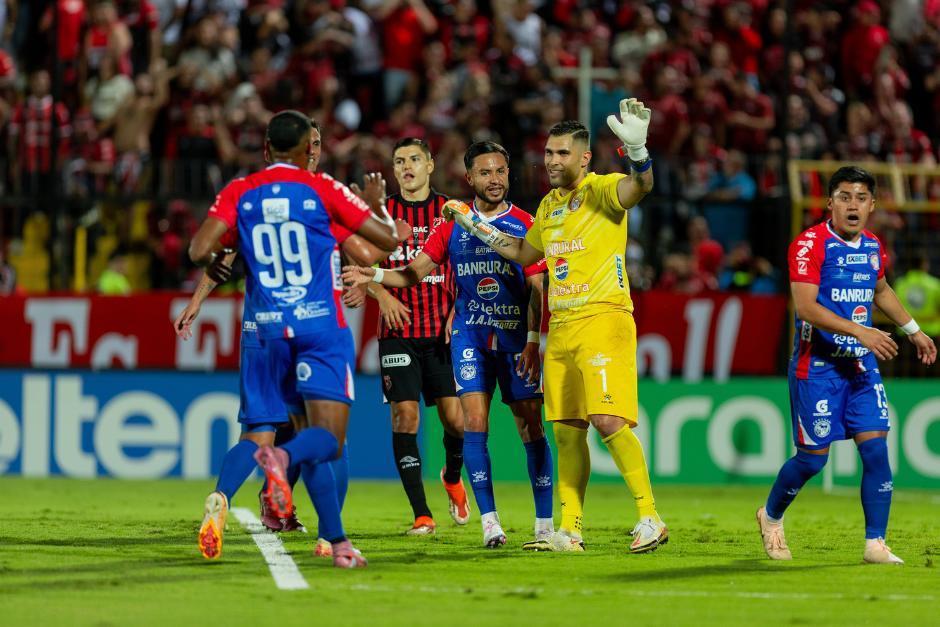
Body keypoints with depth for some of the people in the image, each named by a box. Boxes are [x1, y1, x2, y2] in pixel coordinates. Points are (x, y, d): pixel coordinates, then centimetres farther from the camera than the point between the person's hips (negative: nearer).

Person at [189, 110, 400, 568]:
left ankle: (337, 541, 8)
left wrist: (221, 263, 16)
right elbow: (388, 239, -1)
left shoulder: (239, 193, 3)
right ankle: (282, 456, -43)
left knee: (311, 435, 13)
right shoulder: (323, 190, -3)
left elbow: (199, 252, -7)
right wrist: (375, 201, 19)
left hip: (271, 328, 4)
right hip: (322, 324, -4)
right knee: (328, 439, -10)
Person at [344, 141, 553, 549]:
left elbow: (536, 290, 0)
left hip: (515, 338, -1)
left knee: (530, 426, -2)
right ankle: (489, 521, -9)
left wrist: (532, 342, -10)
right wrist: (374, 275, -11)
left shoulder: (525, 225, 2)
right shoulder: (453, 225, 7)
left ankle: (544, 524, 5)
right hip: (470, 335, 1)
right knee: (474, 419, -11)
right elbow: (414, 273, 8)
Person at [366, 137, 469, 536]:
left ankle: (452, 477, 29)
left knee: (455, 417, -5)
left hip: (442, 333, 0)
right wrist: (383, 295, -8)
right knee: (405, 415, -8)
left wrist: (458, 310, -4)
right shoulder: (382, 213, 6)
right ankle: (421, 514, -4)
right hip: (398, 333, 0)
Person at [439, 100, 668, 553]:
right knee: (567, 431, 7)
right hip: (560, 328, 8)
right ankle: (569, 530, 11)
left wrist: (636, 148, -47)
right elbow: (523, 252, 34)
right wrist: (473, 224, 31)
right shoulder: (549, 204, 18)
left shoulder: (600, 190, -5)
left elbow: (639, 186, -28)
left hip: (603, 319, -8)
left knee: (608, 420, -18)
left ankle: (649, 517, -13)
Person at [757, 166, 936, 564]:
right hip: (817, 365, -6)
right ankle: (771, 516, 28)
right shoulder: (811, 244, -14)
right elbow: (805, 307, -25)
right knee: (814, 457, 0)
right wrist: (860, 331, -32)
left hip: (861, 364, 6)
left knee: (875, 448, -6)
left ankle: (876, 544, -2)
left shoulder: (873, 247, 8)